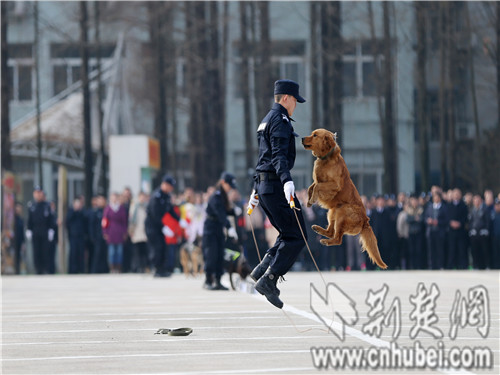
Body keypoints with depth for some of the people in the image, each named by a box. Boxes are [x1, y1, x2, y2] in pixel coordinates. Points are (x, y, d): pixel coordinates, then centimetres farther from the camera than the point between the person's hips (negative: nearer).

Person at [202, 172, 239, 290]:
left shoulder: (223, 196, 12)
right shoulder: (216, 197, -17)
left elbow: (226, 211, 16)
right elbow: (220, 214, -27)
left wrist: (234, 211, -4)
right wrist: (229, 227, -36)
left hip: (219, 229, 9)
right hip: (210, 228, -9)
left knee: (220, 255, 5)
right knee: (211, 255, -8)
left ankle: (217, 281, 7)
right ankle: (208, 281, -3)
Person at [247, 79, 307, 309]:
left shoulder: (266, 121, 22)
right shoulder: (280, 120, -9)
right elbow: (279, 154, -23)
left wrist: (256, 190, 32)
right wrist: (286, 180, -36)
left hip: (264, 185, 10)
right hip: (276, 186, -10)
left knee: (288, 234, 17)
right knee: (296, 237, -9)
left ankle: (262, 271, 5)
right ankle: (268, 280, -16)